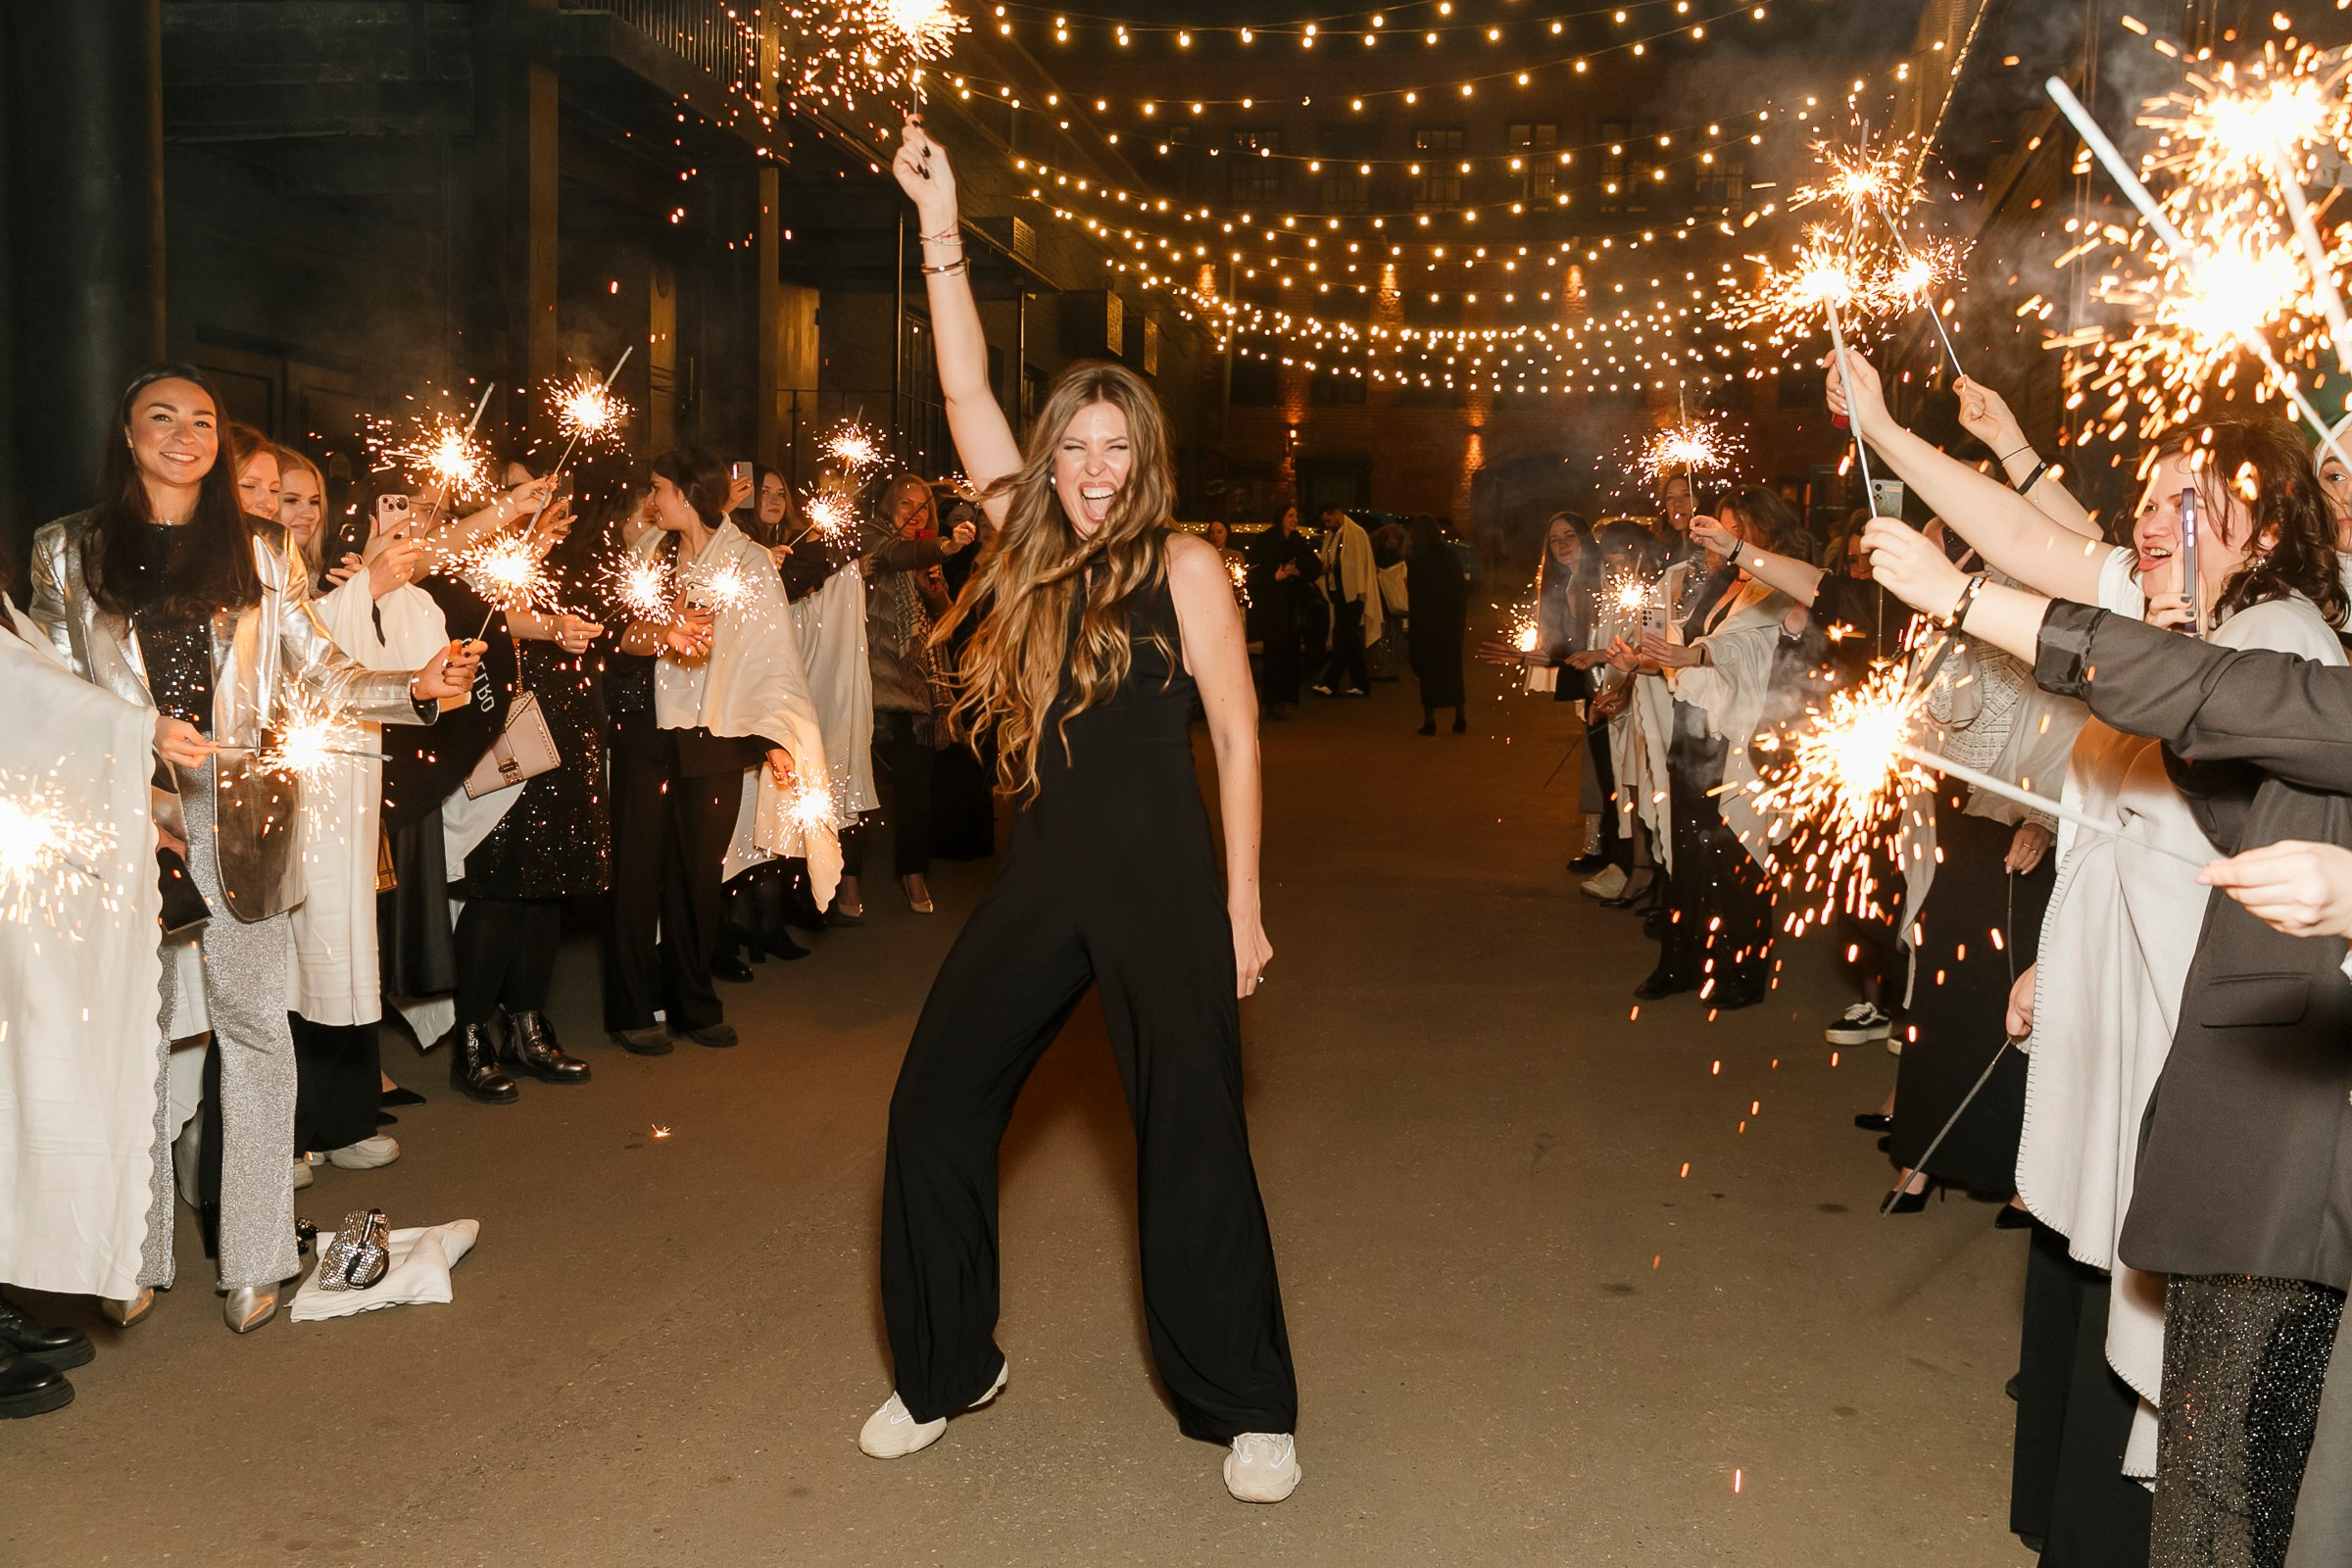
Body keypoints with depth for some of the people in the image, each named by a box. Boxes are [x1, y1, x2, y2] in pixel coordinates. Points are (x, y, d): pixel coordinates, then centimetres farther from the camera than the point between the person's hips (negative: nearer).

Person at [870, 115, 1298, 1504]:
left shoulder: (1183, 567, -3)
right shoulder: (1037, 553, 9)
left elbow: (1238, 735, -4)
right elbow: (967, 397, 5)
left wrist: (1242, 905, -7)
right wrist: (940, 231, 0)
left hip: (1164, 882, -5)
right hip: (1044, 875, 5)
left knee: (1194, 1136, 1)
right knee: (937, 1101, 4)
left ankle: (1249, 1409, 17)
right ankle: (950, 1371, 23)